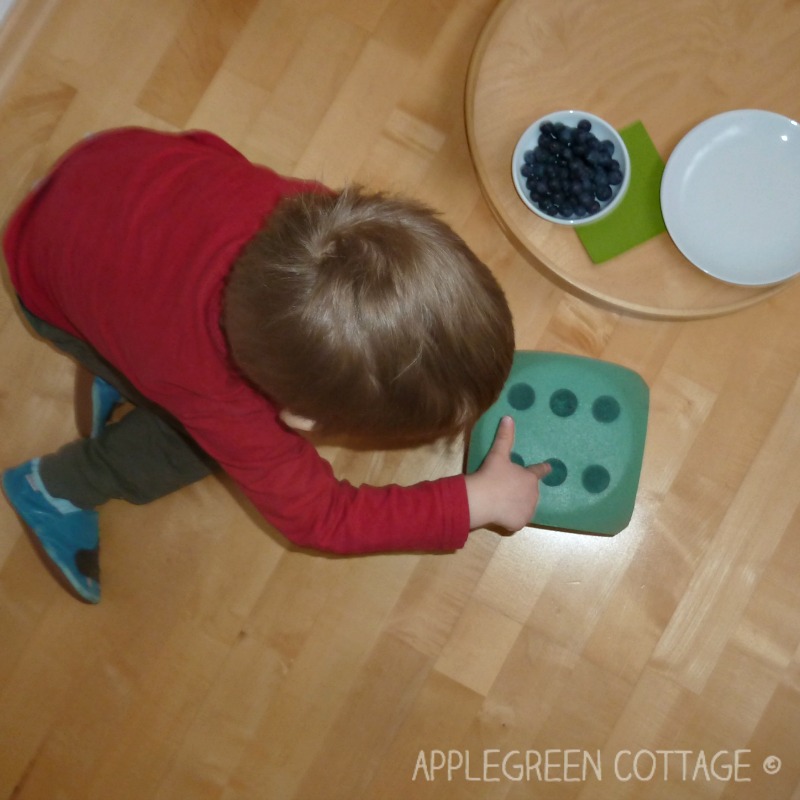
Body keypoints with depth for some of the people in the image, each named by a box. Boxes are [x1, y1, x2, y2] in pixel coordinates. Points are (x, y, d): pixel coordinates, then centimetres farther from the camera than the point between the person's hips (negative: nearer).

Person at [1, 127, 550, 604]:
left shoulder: (327, 223, -36)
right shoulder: (220, 403, -41)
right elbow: (317, 515, -26)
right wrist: (477, 501, -27)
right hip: (58, 261, -4)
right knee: (204, 442, -6)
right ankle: (55, 490, 15)